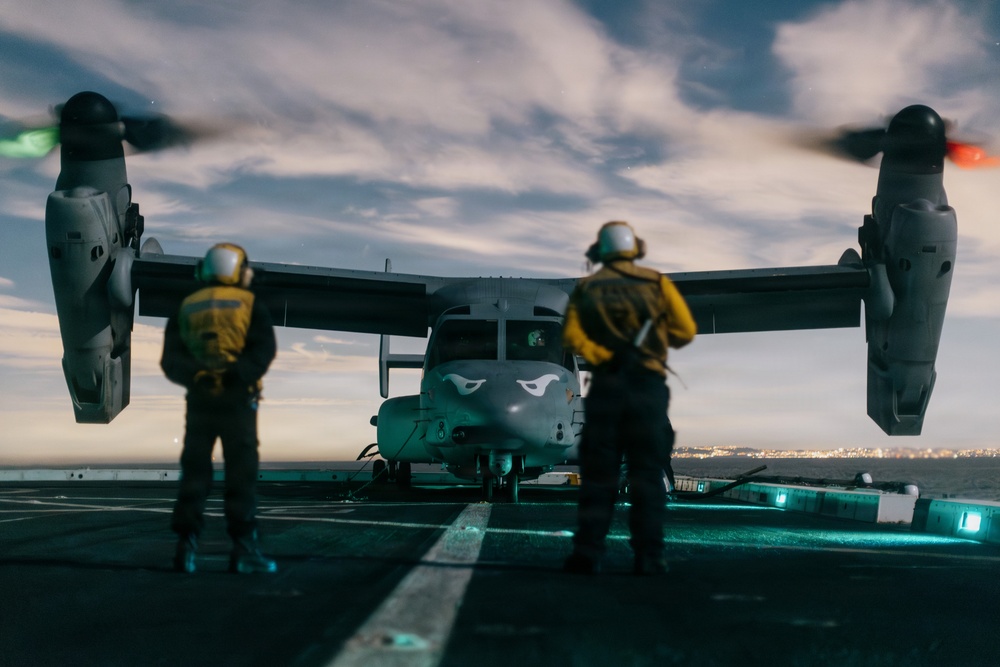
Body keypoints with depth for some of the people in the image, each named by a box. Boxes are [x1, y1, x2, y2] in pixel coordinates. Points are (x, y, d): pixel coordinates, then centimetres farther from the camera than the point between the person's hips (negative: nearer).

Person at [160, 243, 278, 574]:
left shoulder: (186, 308, 12)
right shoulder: (250, 305, 3)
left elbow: (170, 360, 0)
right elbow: (263, 349, -13)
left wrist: (195, 375, -12)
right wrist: (238, 374, -19)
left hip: (199, 399, 3)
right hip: (237, 398, -3)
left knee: (194, 474, 10)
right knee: (241, 475, 1)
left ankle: (186, 546, 8)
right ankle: (244, 549, 0)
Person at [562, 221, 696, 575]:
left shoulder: (586, 288, 7)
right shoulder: (657, 283, 5)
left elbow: (572, 334, -9)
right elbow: (686, 330, 0)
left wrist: (604, 357, -7)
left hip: (606, 386, 1)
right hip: (648, 386, -1)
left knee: (598, 473, 4)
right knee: (647, 473, 3)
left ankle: (588, 553, 1)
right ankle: (648, 556, 0)